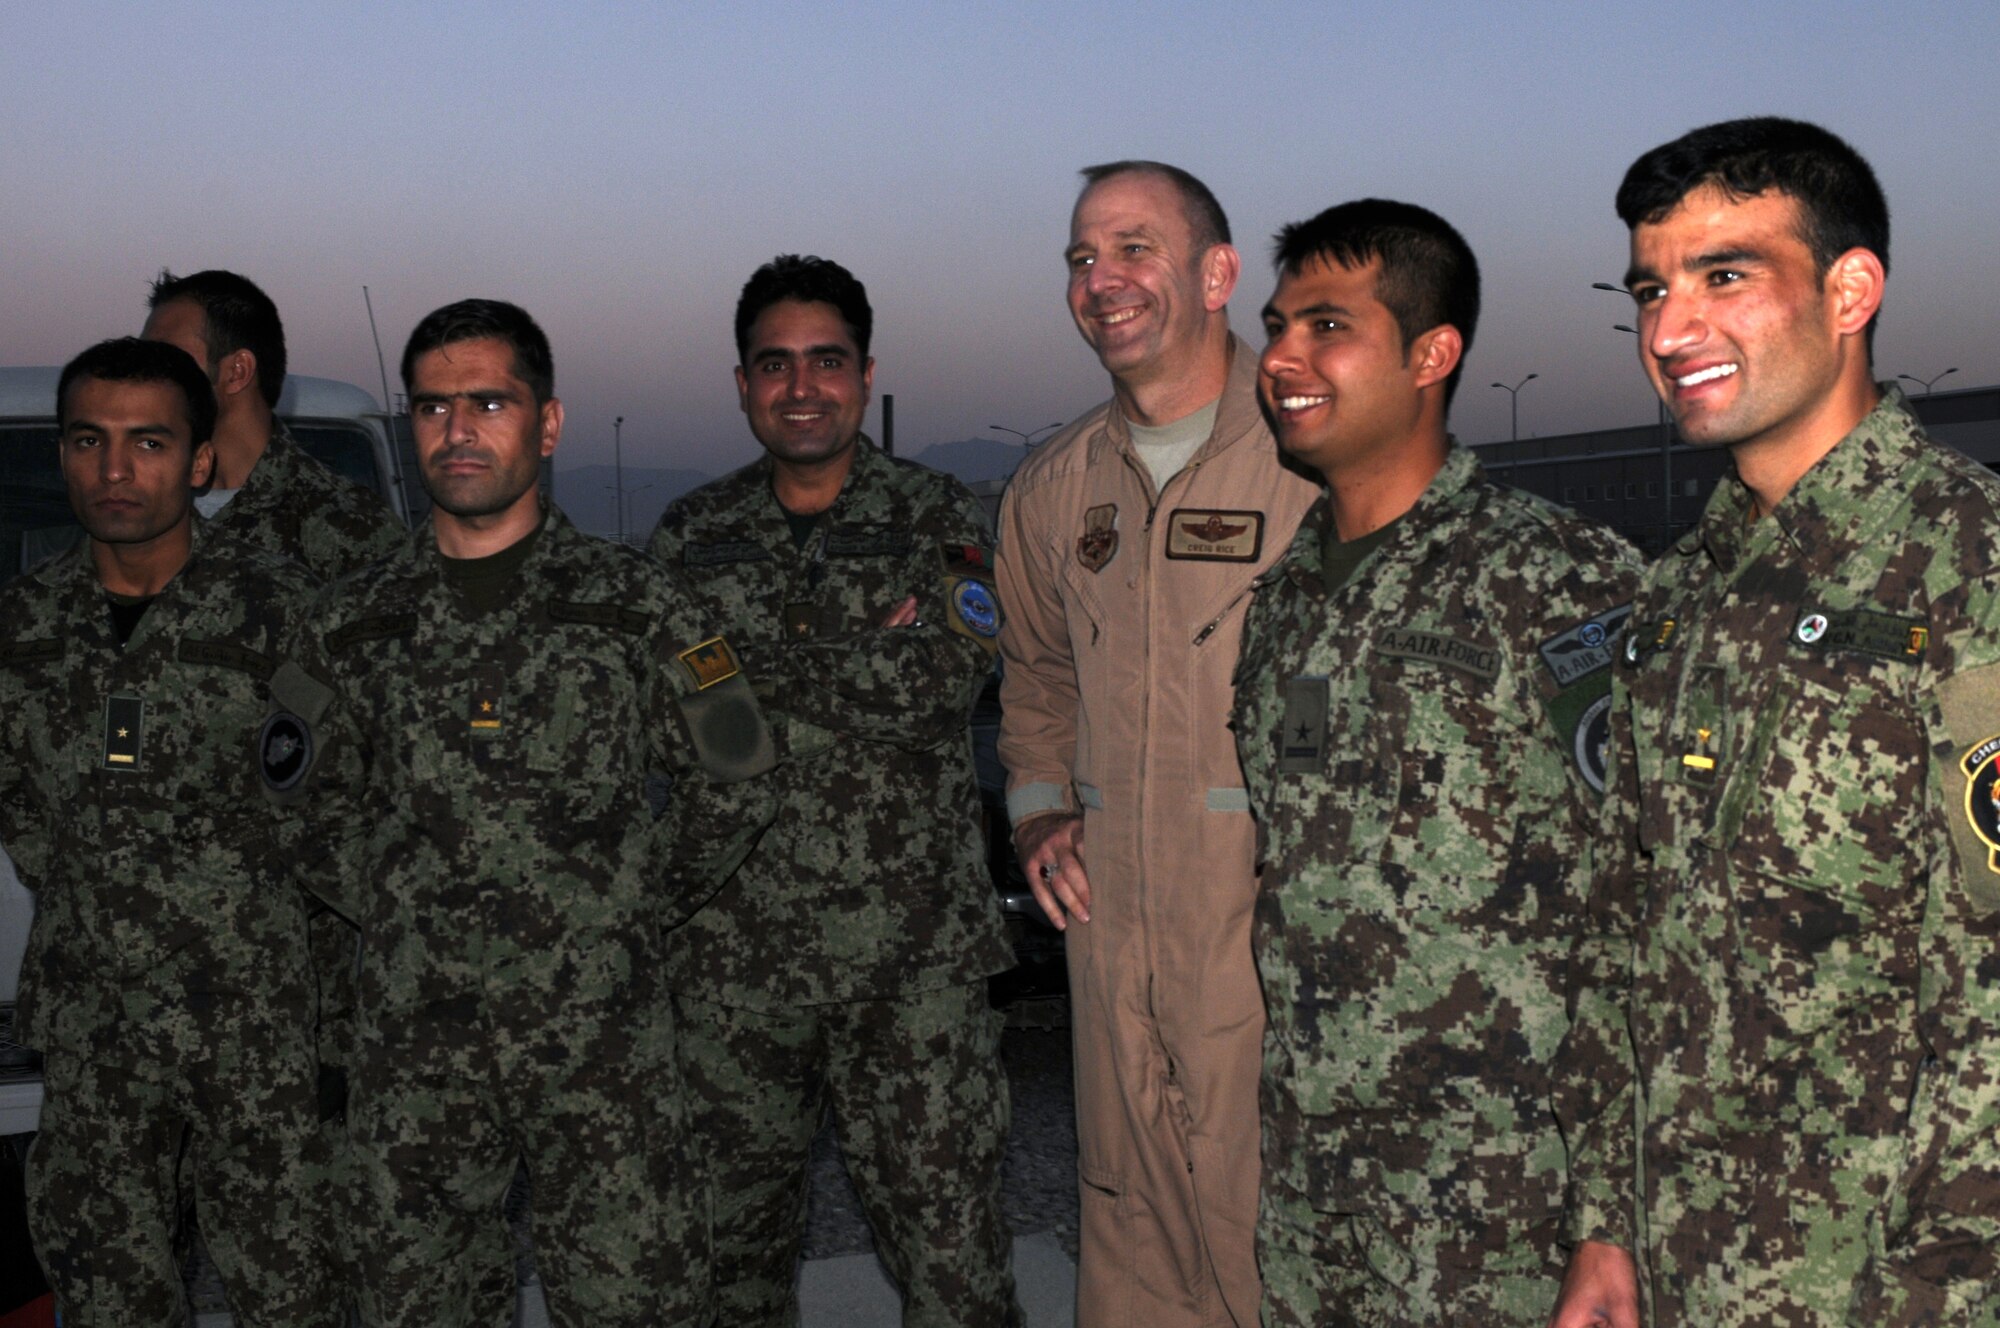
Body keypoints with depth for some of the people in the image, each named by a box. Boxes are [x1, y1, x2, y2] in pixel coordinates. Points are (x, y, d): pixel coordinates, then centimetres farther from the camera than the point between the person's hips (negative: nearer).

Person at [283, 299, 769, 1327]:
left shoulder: (628, 600, 1)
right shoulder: (353, 622, 7)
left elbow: (739, 779, 7)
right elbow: (316, 800, 19)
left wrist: (626, 896, 6)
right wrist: (392, 908, 10)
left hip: (603, 1039, -2)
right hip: (414, 1043, 3)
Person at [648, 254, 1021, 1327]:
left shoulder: (938, 518, 2)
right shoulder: (691, 535, 9)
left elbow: (939, 682, -11)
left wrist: (751, 666, -10)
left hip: (911, 956, -2)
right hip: (733, 954, 3)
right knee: (734, 1232, 16)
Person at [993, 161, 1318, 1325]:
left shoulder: (1317, 453, -6)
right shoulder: (1053, 489, 12)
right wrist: (1040, 811, 12)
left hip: (1280, 923, -5)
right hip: (1111, 920, 5)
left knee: (1270, 1231, -1)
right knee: (1128, 1226, 14)